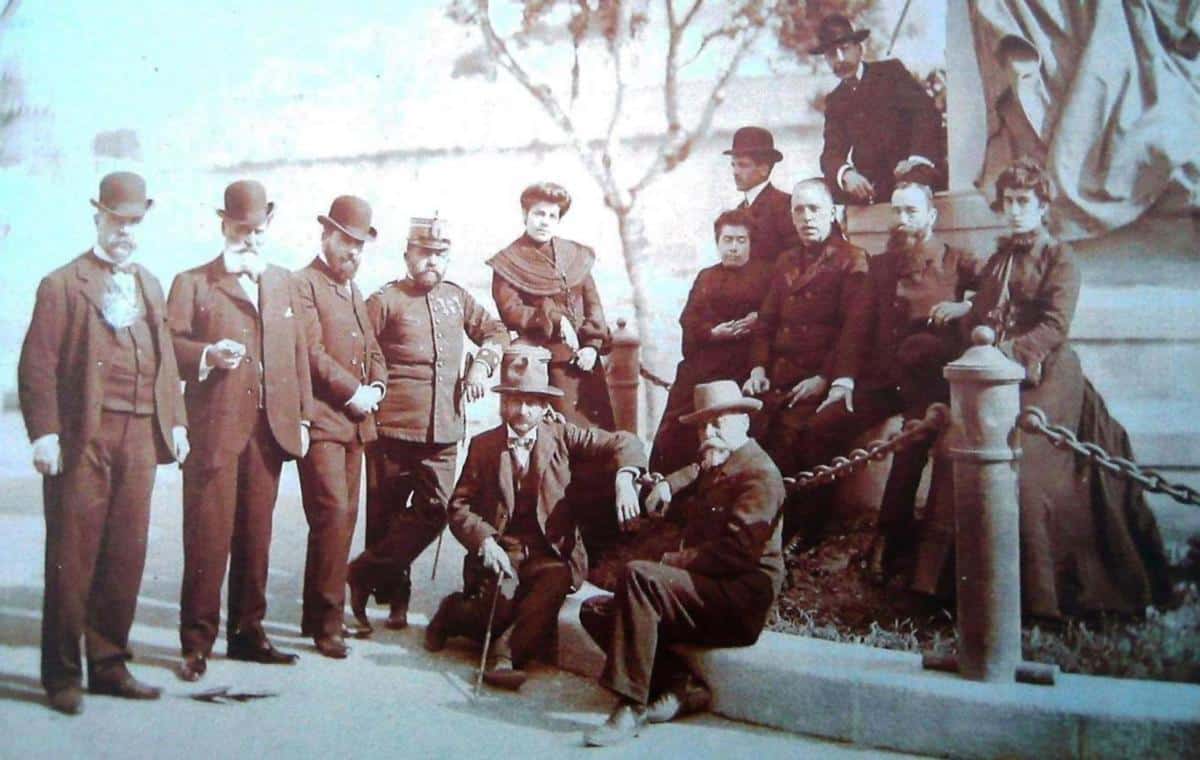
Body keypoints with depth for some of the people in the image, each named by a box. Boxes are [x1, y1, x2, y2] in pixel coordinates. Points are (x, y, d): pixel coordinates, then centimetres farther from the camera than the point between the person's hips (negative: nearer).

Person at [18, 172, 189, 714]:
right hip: (81, 438, -5)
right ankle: (62, 674, 10)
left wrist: (175, 421, 7)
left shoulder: (149, 287, 18)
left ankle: (110, 665, 19)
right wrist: (44, 433, -14)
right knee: (72, 556, 0)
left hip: (140, 437, 5)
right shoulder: (62, 284, 0)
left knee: (126, 556, 8)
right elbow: (38, 364, -6)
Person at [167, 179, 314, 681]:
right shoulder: (192, 283, 8)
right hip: (214, 429, -4)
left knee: (256, 535, 8)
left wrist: (302, 417, 11)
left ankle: (247, 632, 18)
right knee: (209, 535, -5)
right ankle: (197, 642, 2)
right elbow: (168, 344, -1)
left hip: (270, 429, 4)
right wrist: (206, 355, -20)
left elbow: (298, 352, 17)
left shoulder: (284, 283, 20)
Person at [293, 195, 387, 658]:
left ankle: (318, 615, 18)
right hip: (321, 419, -8)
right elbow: (313, 352, -14)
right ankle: (326, 620, -6)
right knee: (334, 514, -13)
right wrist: (353, 392, -14)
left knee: (344, 517, 9)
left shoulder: (354, 293, 22)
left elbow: (373, 349, 21)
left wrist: (376, 387, 2)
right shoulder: (304, 285, -5)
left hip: (355, 421, 8)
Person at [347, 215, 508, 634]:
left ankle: (366, 574, 10)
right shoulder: (385, 301, 0)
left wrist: (482, 364, 8)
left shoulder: (457, 298, 14)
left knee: (435, 511, -1)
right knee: (385, 514, 4)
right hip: (393, 427, -4)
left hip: (445, 429, 5)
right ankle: (392, 594, 19)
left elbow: (496, 331, 25)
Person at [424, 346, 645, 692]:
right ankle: (457, 612, 8)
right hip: (501, 549, 0)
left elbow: (624, 443, 1)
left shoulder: (561, 434, 6)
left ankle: (508, 652, -23)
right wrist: (484, 540, -16)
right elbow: (459, 506, 3)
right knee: (500, 600, -27)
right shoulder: (484, 445, 6)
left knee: (557, 581, -33)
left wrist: (624, 478, -21)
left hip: (550, 552, 0)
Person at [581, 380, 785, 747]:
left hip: (739, 601, -10)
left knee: (638, 575, -31)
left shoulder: (759, 473, -9)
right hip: (708, 594, 10)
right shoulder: (713, 469, 22)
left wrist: (683, 560, -10)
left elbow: (736, 550, -20)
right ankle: (682, 686, -9)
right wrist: (667, 486, 4)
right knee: (596, 612, -1)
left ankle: (630, 706, -31)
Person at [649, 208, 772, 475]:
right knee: (674, 435, -4)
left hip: (742, 369, -4)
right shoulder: (706, 277, 21)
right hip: (700, 367, 4)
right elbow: (688, 319, 9)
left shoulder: (765, 275, 9)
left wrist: (757, 321, -20)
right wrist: (712, 332, -10)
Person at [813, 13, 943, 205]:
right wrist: (846, 174, -23)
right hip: (870, 185, 5)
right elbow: (831, 152, 2)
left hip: (911, 170, -5)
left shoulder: (890, 71, 5)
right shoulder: (834, 101, 15)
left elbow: (927, 112, -7)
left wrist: (918, 158, -24)